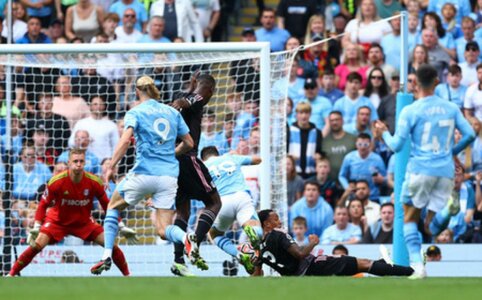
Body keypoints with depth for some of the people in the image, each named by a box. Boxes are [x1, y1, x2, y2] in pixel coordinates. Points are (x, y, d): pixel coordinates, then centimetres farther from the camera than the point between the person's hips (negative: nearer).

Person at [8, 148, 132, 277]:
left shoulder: (94, 182, -17)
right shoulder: (56, 182, -22)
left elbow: (106, 204, -3)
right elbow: (43, 204, -11)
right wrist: (36, 227, -17)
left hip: (84, 222, 2)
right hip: (57, 221, -2)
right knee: (37, 245, -23)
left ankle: (127, 274, 7)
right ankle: (12, 273, -10)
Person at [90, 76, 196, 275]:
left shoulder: (135, 113, 1)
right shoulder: (172, 112, 14)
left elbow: (125, 140, -16)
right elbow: (188, 143, 18)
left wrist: (111, 167, -16)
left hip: (144, 172, -3)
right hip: (169, 175, 3)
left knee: (113, 207, 23)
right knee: (163, 230, 3)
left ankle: (107, 256, 10)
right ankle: (186, 238, -33)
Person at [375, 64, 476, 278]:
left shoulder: (410, 112, -5)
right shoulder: (451, 108, 6)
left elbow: (397, 146, -5)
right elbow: (469, 134, 4)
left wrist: (384, 133, 15)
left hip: (420, 170, -3)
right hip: (445, 171, 3)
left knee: (410, 218, 9)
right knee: (433, 220, 9)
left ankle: (418, 265, -8)